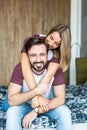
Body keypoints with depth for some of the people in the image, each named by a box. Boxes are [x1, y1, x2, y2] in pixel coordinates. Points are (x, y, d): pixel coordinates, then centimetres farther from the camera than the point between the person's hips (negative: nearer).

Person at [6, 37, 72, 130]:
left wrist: (37, 111, -33)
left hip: (49, 104, 1)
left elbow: (61, 98, -24)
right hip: (26, 104, 0)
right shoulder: (20, 68, -26)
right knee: (11, 112, -30)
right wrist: (36, 91, -39)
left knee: (65, 112, -27)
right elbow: (11, 100, -29)